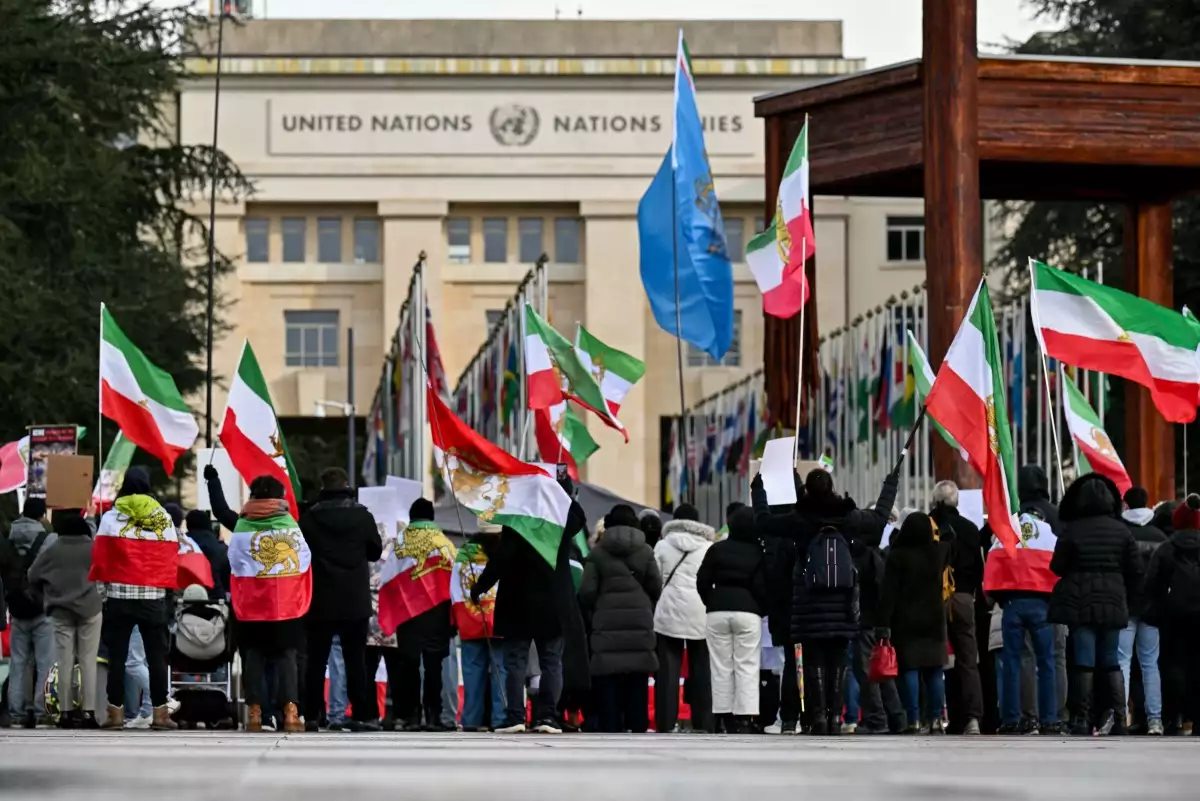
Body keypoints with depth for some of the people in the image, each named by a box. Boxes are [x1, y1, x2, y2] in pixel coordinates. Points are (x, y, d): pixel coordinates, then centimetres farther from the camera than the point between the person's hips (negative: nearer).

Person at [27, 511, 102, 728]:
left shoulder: (52, 551, -3)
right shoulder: (93, 549, -8)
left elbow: (33, 576, 4)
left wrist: (48, 594, 20)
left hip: (61, 611, 1)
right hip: (90, 609, -1)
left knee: (64, 662, 4)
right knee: (88, 661, 2)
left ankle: (66, 712, 3)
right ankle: (88, 712, -4)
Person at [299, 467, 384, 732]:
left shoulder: (310, 519, -6)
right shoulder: (363, 517, -4)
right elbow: (376, 551, 6)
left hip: (320, 601, 0)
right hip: (355, 601, 0)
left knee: (316, 660, 6)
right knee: (356, 660, 4)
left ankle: (311, 715, 4)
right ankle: (363, 715, 0)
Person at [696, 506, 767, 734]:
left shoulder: (716, 550, 6)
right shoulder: (758, 552, 2)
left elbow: (702, 582, 4)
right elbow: (762, 586, -4)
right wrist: (762, 610, 9)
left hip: (718, 612, 2)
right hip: (748, 612, -1)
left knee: (721, 667, 6)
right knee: (747, 667, -1)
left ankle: (725, 716, 4)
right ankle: (745, 718, -10)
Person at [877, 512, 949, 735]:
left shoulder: (897, 555, -10)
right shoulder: (937, 553, 1)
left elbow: (889, 593, -12)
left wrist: (883, 624, -12)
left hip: (906, 622, -3)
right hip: (933, 621, 3)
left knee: (909, 670, -2)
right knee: (934, 670, 8)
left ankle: (914, 721, -8)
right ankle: (935, 720, 3)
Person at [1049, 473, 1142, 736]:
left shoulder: (1072, 530, -9)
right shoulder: (1121, 531, 0)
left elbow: (1057, 567, -4)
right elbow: (1135, 570, 2)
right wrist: (1127, 597, 15)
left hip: (1079, 602, -3)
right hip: (1113, 603, 3)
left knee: (1084, 661, -1)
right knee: (1110, 661, 11)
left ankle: (1082, 719, -4)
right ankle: (1118, 716, 3)